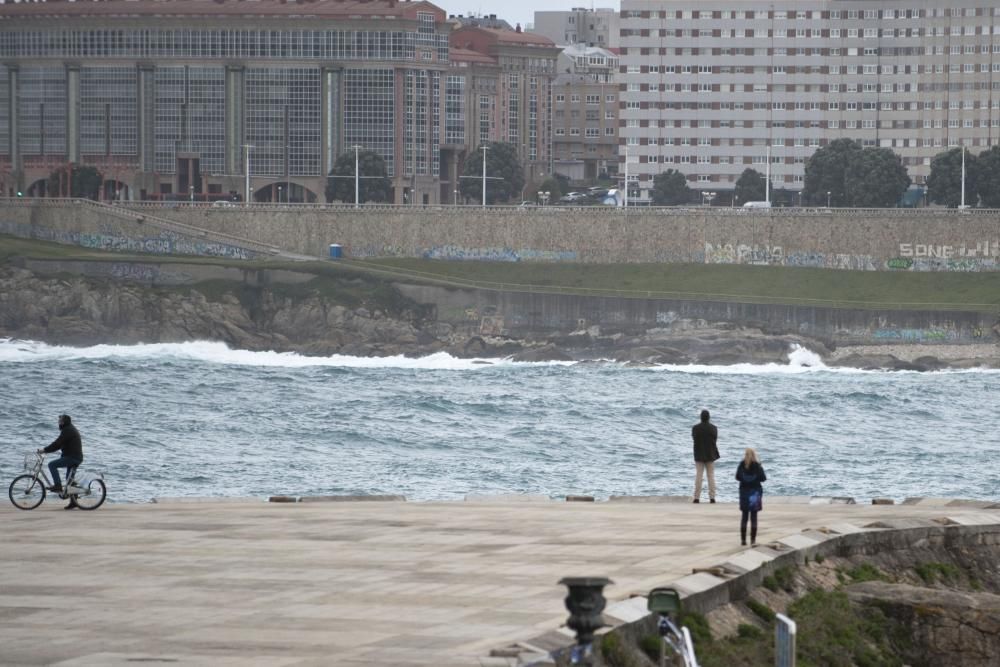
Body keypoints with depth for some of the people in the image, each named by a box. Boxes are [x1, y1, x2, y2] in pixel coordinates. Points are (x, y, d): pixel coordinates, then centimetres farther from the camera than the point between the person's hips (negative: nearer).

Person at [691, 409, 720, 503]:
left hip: (699, 455, -1)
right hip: (710, 454, 1)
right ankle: (712, 497, 2)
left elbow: (693, 437, 3)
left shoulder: (695, 428, -10)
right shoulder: (713, 428, -8)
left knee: (698, 476, 3)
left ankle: (697, 497, -2)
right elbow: (715, 438, 2)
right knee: (711, 476, 6)